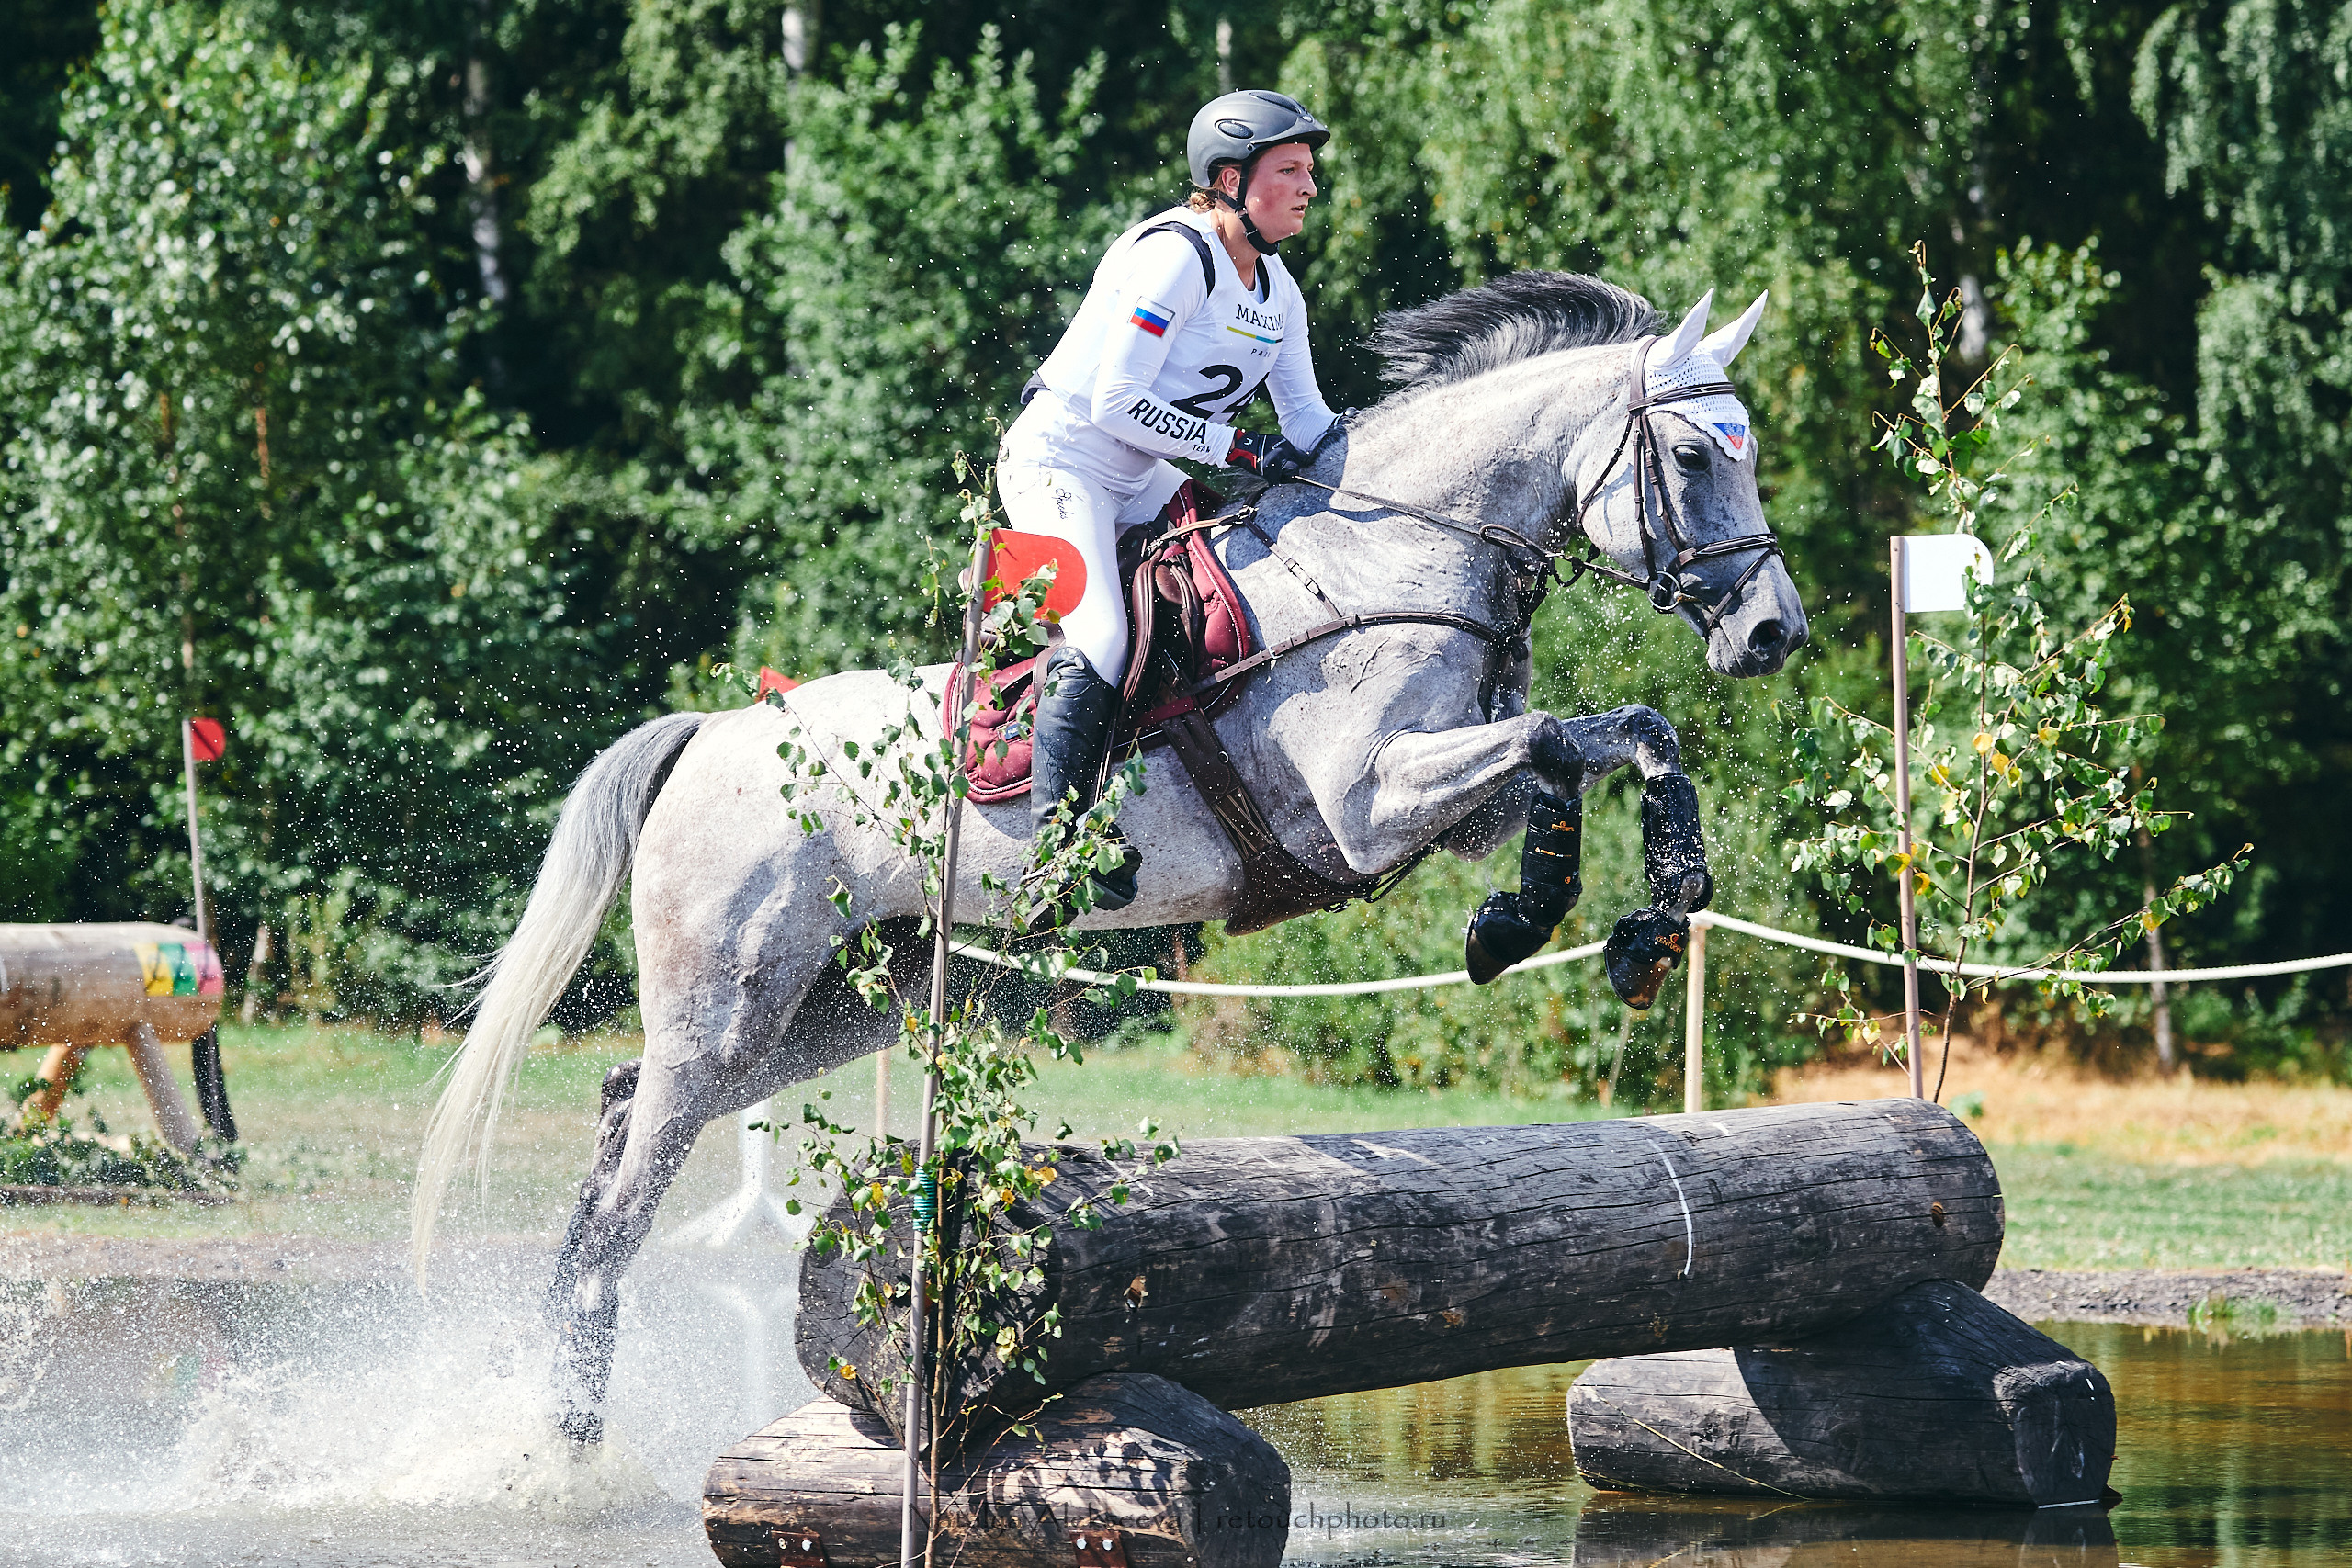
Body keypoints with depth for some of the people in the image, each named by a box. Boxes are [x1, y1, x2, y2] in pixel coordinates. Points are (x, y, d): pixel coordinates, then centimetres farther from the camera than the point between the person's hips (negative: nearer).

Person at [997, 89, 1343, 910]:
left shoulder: (1276, 289, 8)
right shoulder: (1172, 257, -20)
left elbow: (1307, 420, 12)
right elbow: (1116, 403, -25)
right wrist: (1236, 446, -22)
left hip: (1141, 480, 9)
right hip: (1059, 461, -9)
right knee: (1101, 641, -26)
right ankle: (1054, 841, -23)